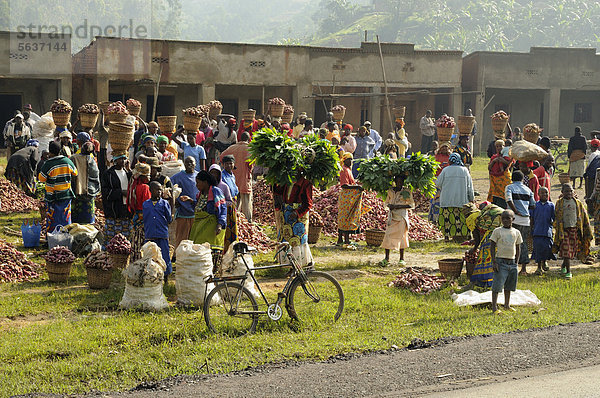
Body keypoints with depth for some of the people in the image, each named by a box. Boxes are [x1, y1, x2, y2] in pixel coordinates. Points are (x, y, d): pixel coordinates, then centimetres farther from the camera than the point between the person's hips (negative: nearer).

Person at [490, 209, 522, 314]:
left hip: (512, 262, 5)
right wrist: (494, 262, -11)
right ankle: (494, 307, -11)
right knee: (497, 285, -9)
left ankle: (507, 305, 24)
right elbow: (493, 247, -4)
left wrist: (516, 262, 10)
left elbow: (518, 248, 17)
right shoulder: (497, 231, -3)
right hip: (501, 261, -5)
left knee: (509, 285, 11)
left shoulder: (516, 232, 9)